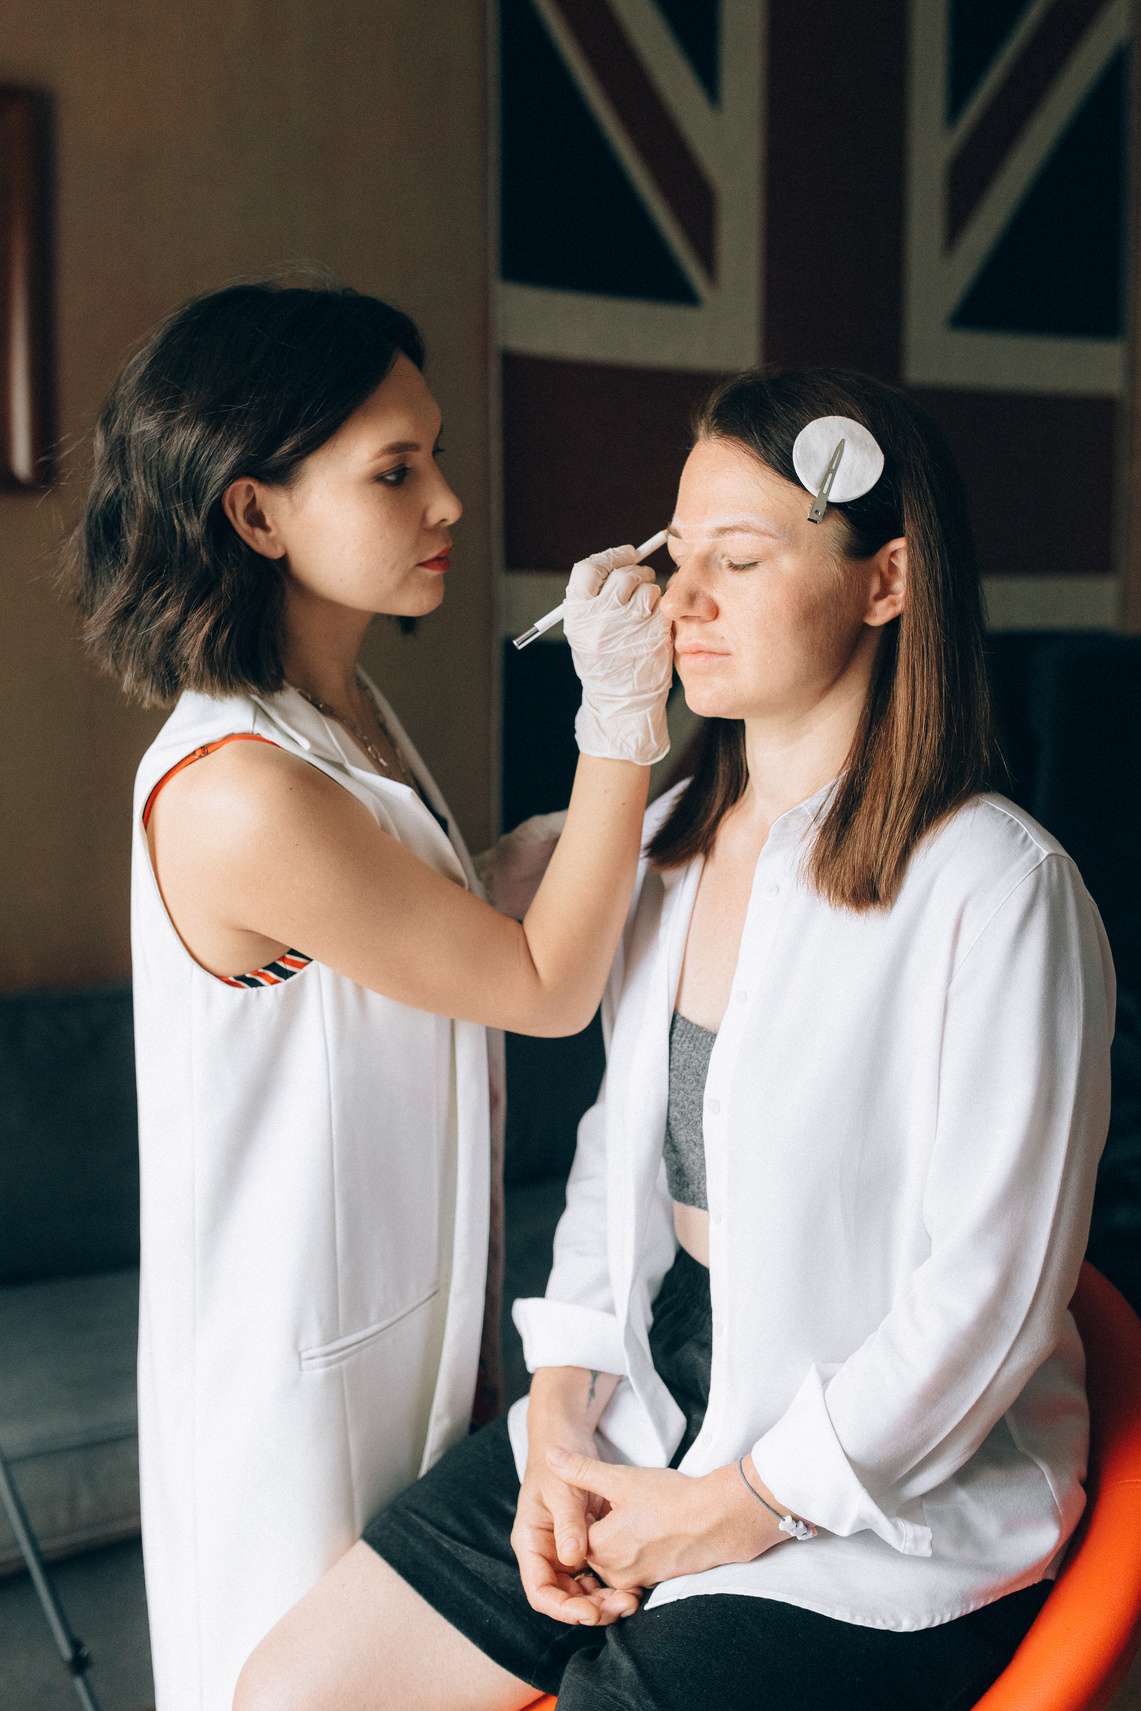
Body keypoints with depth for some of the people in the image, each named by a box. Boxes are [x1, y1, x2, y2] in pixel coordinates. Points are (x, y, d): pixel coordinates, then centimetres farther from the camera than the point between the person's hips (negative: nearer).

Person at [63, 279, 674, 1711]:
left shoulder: (348, 713, 0)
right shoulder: (240, 799, -30)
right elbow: (547, 988, -21)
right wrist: (620, 720, -22)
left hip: (403, 1310, 8)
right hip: (295, 1364, -8)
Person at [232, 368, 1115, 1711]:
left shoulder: (995, 888, -18)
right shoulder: (669, 843, 5)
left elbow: (989, 1293, -17)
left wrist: (738, 1507, -13)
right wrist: (558, 1418, -1)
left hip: (887, 1500, -6)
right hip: (646, 1416, 6)